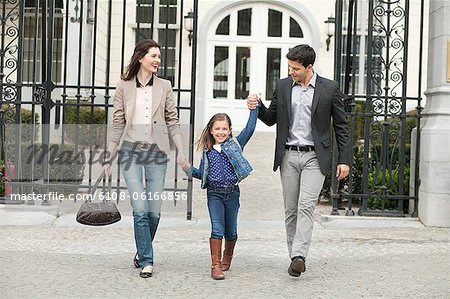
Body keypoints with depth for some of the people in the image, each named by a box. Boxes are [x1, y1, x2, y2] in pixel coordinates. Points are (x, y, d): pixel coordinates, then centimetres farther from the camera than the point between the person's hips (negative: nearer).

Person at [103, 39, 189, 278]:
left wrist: (181, 151, 0)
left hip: (156, 151, 1)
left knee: (154, 211, 3)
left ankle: (143, 251, 27)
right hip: (131, 150, -1)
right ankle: (146, 261, 3)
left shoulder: (164, 86, 7)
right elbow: (118, 124, 7)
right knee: (140, 210, -8)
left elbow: (172, 121, 8)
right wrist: (109, 157, 6)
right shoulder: (124, 86, 4)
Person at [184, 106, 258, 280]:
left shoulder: (235, 144, 4)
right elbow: (202, 174, 16)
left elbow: (250, 129, -6)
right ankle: (216, 265, -8)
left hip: (232, 192, 0)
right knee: (217, 229, -11)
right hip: (214, 192, 0)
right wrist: (188, 169, 2)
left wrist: (254, 109, -8)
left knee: (231, 231, 10)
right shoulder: (208, 150, 9)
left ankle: (227, 258, 35)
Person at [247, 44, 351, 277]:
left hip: (314, 157, -3)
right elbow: (271, 119, 14)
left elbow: (341, 126, 3)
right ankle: (295, 257, 13)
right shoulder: (283, 86, 7)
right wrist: (257, 107, -7)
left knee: (306, 206, -16)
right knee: (290, 209, 5)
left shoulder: (329, 89, -1)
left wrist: (344, 159, -1)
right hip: (288, 156, 3)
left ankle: (299, 255, -20)